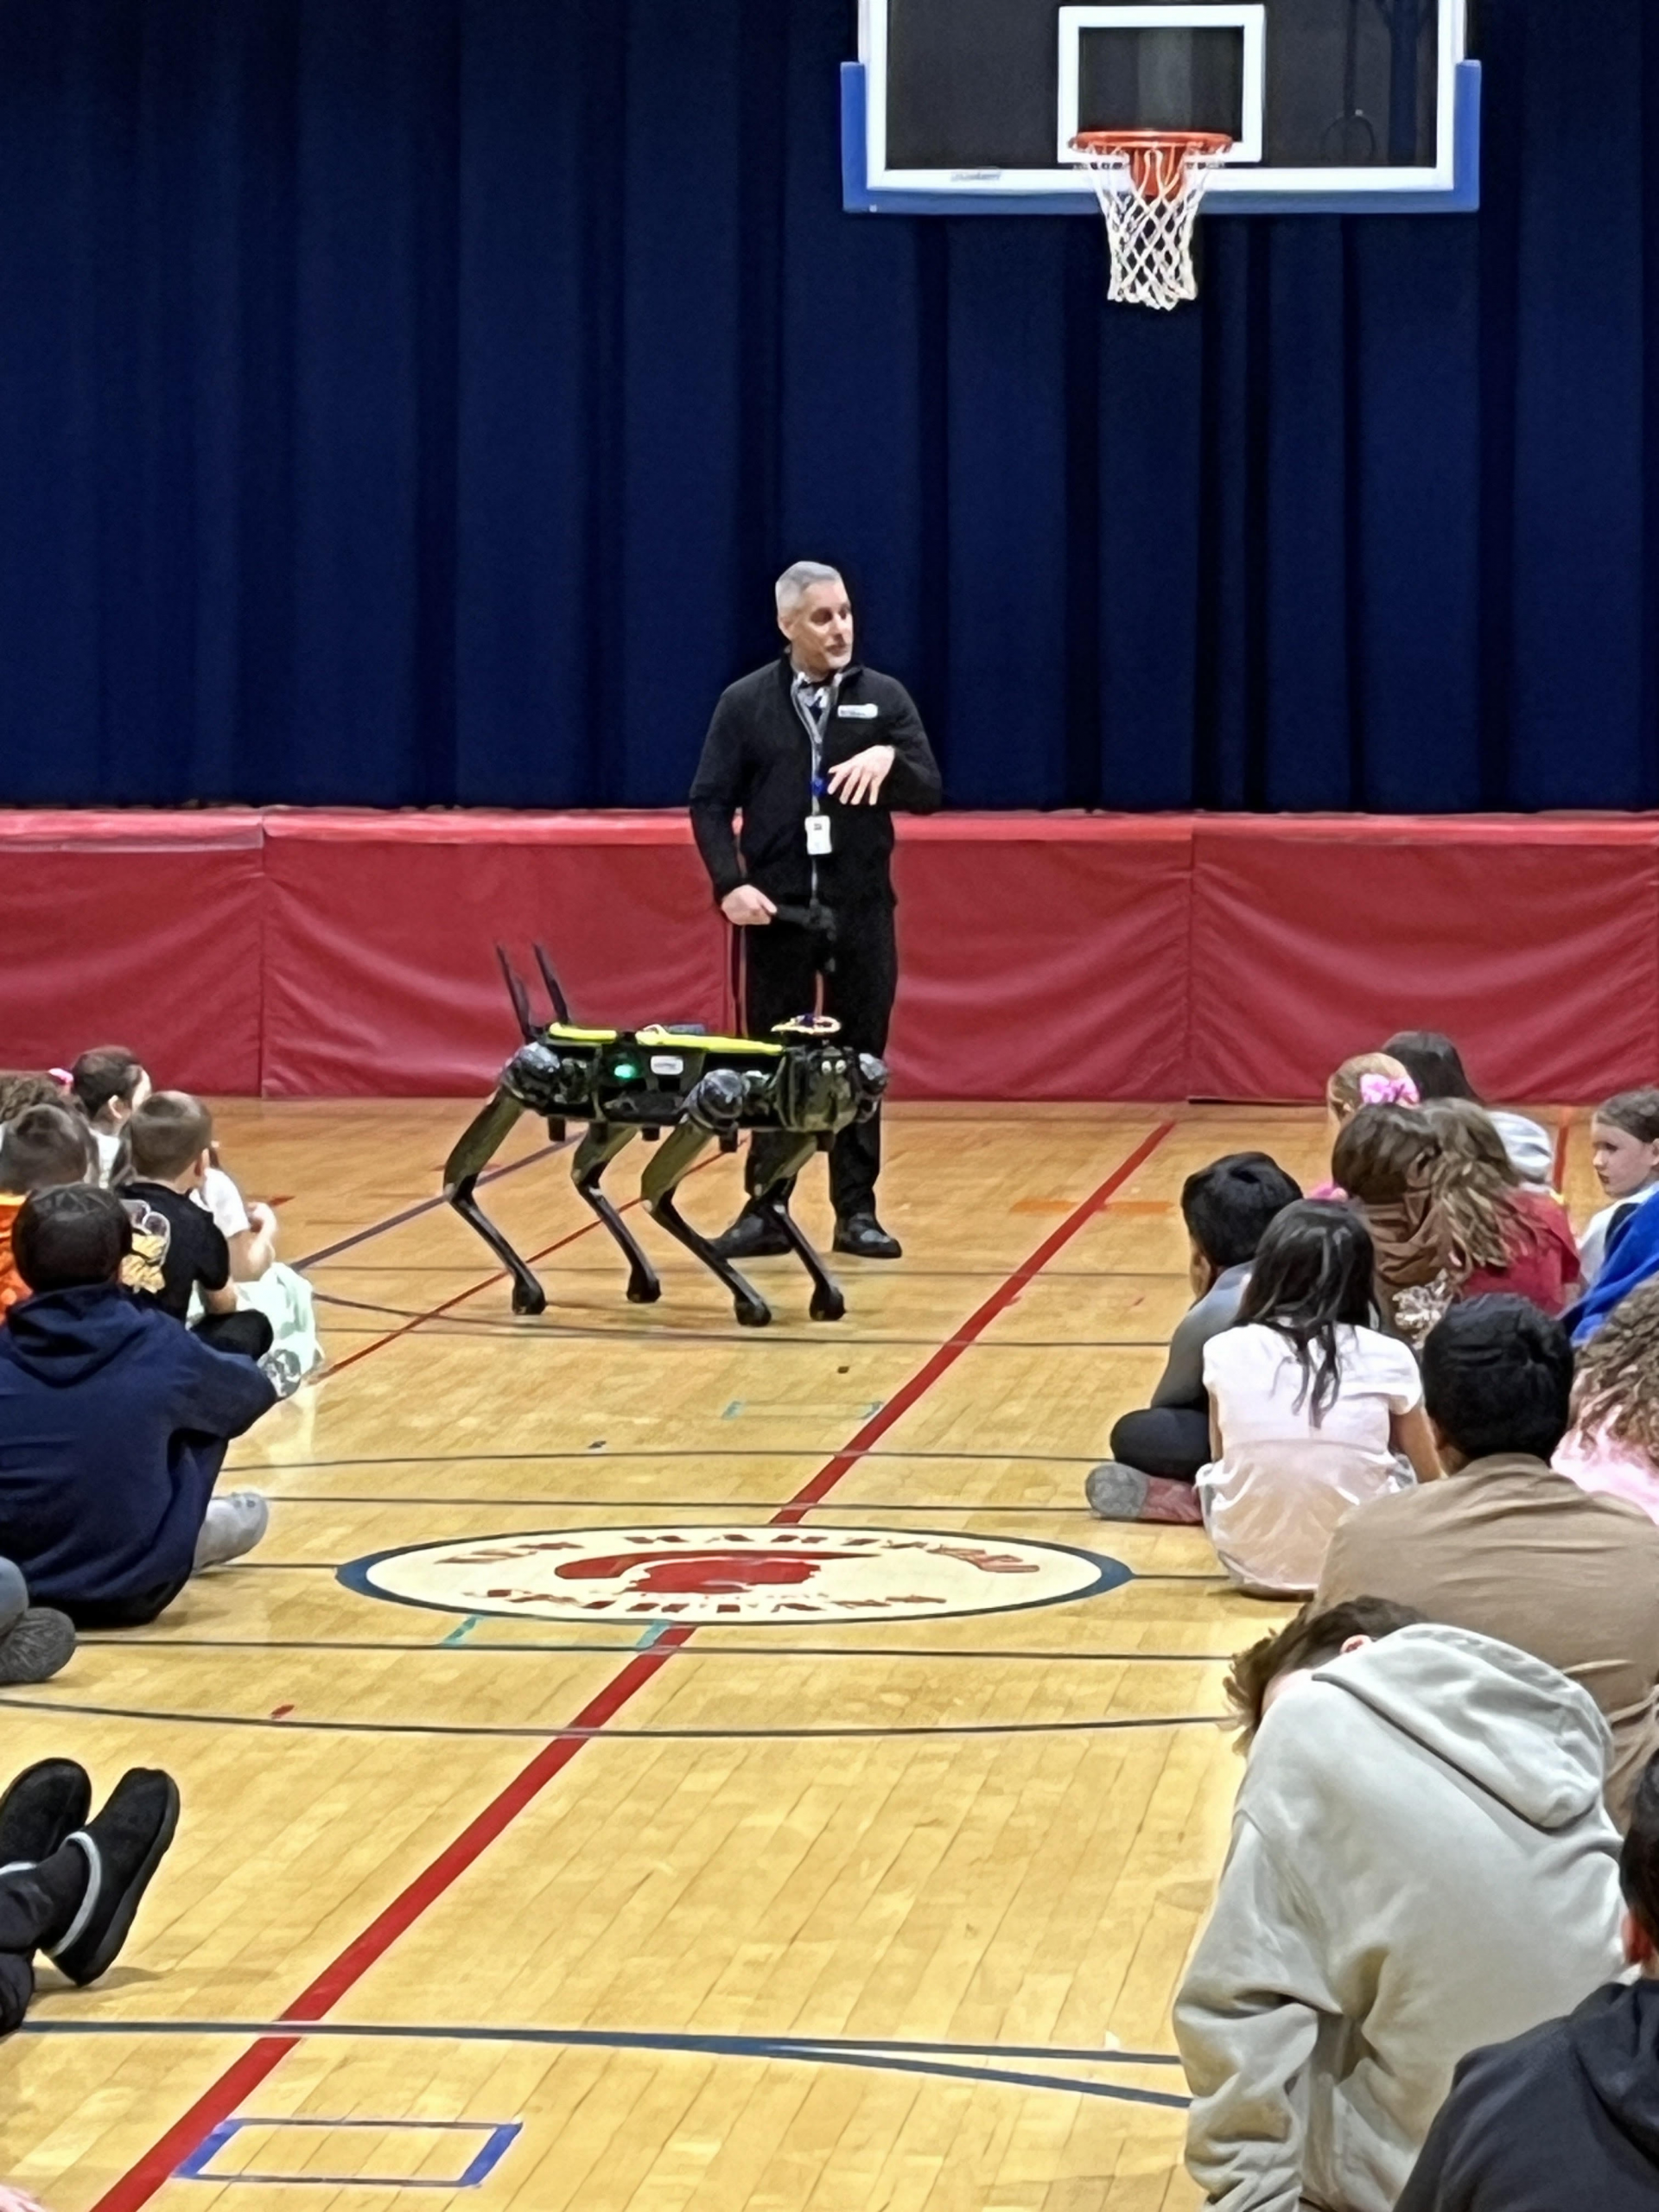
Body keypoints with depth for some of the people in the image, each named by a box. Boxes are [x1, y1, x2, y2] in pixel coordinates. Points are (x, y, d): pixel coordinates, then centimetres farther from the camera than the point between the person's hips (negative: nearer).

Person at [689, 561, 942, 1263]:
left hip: (861, 908, 1)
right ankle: (766, 1209, 8)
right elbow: (710, 803, 1)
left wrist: (889, 758, -21)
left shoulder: (883, 698, 4)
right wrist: (729, 884, -12)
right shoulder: (745, 703, 1)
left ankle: (857, 1210, 10)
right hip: (776, 908, -1)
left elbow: (929, 793, 0)